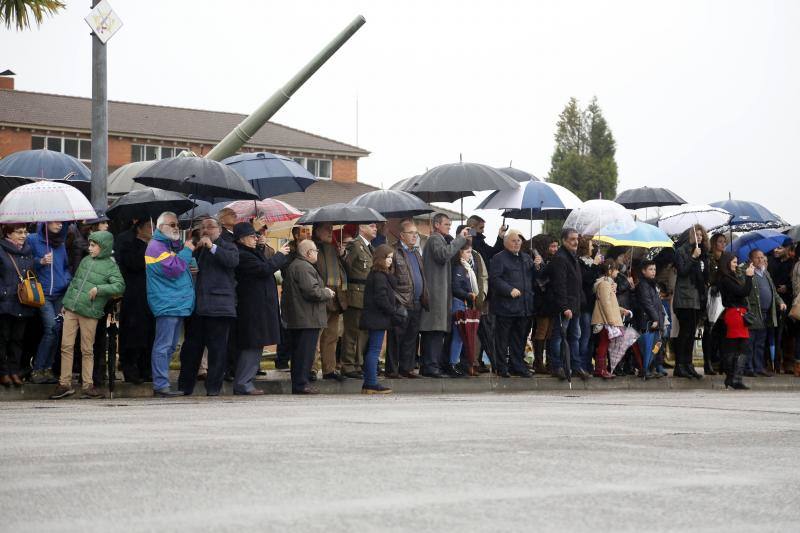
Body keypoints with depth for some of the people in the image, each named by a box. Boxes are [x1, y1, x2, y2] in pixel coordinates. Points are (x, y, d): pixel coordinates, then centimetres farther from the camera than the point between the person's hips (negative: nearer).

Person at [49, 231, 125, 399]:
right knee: (66, 346, 3)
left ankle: (87, 385, 10)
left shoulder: (110, 266, -4)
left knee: (87, 350, 2)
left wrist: (99, 289, -22)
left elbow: (120, 286, -17)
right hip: (71, 309, 5)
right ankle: (65, 384, 8)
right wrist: (66, 302, 17)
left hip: (89, 312, -5)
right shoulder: (86, 261, 13)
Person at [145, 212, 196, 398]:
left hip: (179, 304, 10)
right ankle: (161, 385, -12)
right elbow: (172, 269, -21)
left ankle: (161, 384, 17)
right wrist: (187, 251, -11)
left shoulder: (174, 245, 22)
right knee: (163, 346, -10)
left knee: (169, 347, 12)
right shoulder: (156, 246, -9)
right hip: (166, 304, -10)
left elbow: (185, 265, 32)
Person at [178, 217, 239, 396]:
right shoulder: (197, 249, 21)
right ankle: (185, 387, 12)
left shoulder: (227, 247, 7)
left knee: (218, 347, -3)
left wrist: (212, 247, -13)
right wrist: (195, 250, 1)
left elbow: (233, 260, -14)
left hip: (218, 305, -4)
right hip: (196, 306, 4)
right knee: (191, 346, 6)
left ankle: (213, 387, 2)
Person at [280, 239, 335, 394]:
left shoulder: (293, 265, 17)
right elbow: (312, 291, -23)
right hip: (308, 319, -11)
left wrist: (323, 290, 18)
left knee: (298, 352, 14)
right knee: (306, 352, -7)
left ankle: (297, 384, 19)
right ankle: (301, 384, -6)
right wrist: (327, 293, -5)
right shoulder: (304, 268, -16)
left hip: (296, 318, 11)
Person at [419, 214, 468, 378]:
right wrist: (460, 238, -22)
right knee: (436, 331, -13)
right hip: (436, 292, -11)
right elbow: (444, 254, -27)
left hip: (436, 294, 11)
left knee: (434, 332, 10)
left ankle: (428, 366, 12)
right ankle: (432, 365, -16)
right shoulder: (435, 239, -8)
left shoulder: (438, 239, 25)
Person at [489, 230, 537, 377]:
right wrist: (509, 290, -21)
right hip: (506, 306, -6)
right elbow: (494, 279, -13)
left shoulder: (526, 258, 18)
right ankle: (501, 368, 5)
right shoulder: (499, 259, -3)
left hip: (524, 307, 6)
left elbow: (535, 278, 20)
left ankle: (518, 366, 19)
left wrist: (537, 266, 0)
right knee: (502, 338, -1)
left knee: (520, 339, 11)